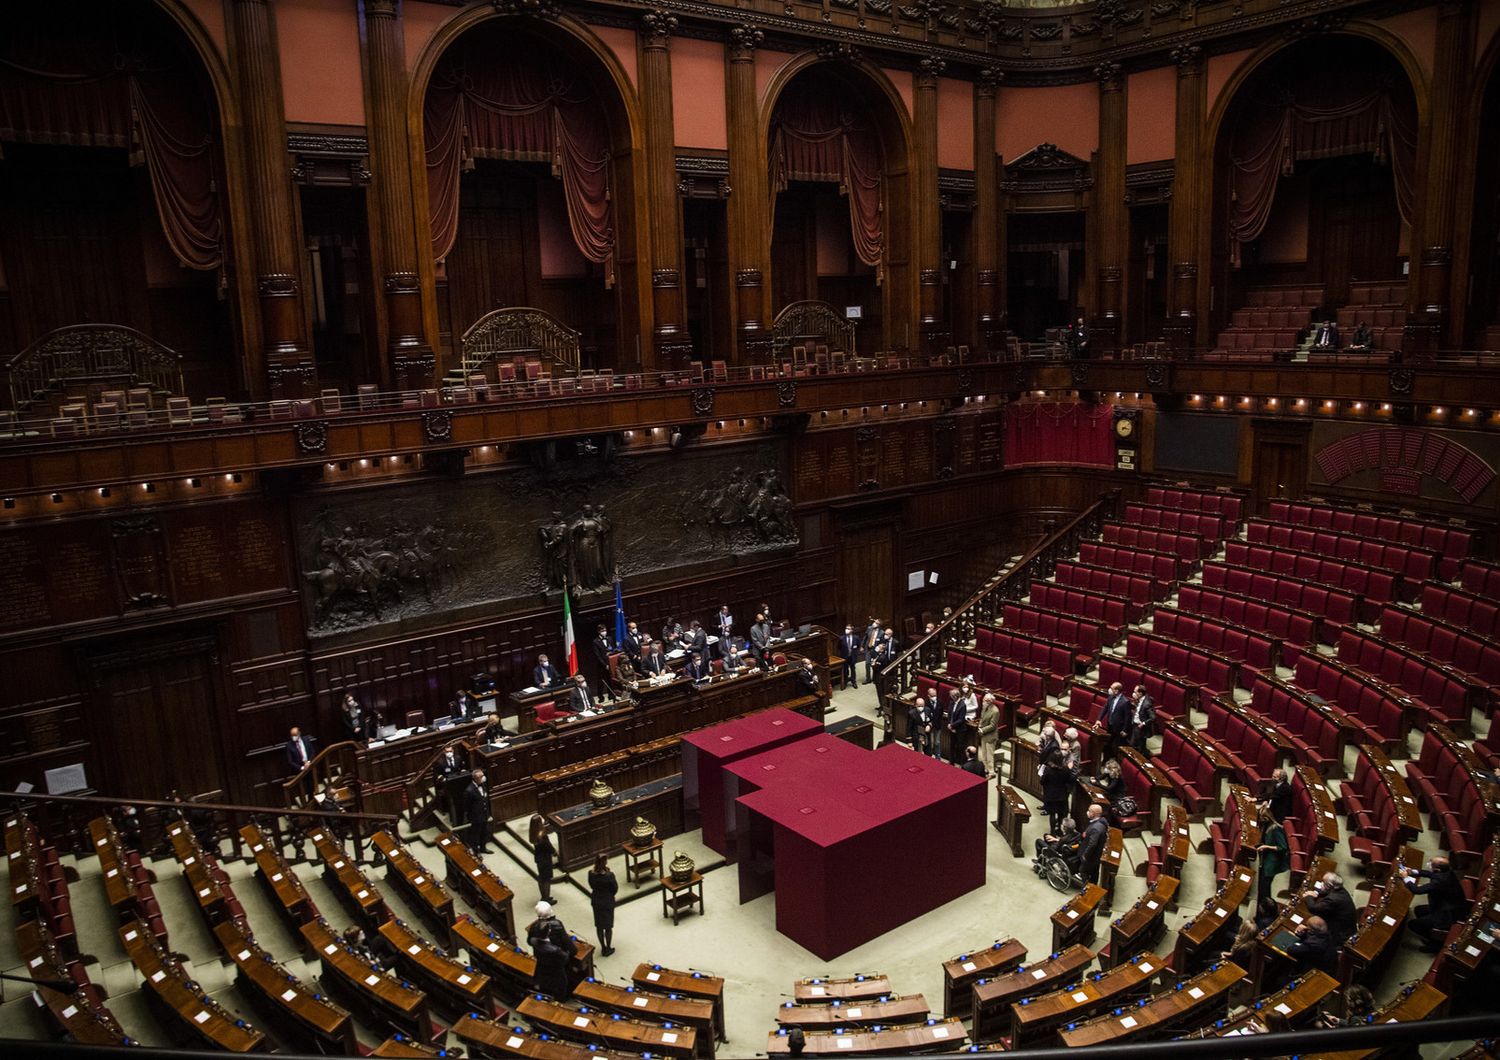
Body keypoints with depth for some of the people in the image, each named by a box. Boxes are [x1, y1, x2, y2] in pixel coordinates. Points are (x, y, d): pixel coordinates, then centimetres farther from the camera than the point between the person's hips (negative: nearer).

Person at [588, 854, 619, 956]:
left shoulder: (591, 873, -16)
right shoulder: (609, 875, -27)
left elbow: (591, 886, 1)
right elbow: (615, 889, -13)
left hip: (596, 901, 4)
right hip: (608, 902, -4)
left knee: (599, 925, 19)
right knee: (608, 926, 15)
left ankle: (603, 948, 32)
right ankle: (608, 949, 27)